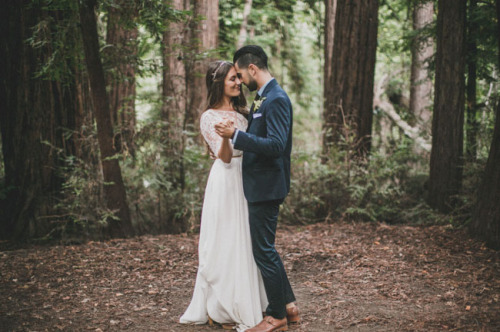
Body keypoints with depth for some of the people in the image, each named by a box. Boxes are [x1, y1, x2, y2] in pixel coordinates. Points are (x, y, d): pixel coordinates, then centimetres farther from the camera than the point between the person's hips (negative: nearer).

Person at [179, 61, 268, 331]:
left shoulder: (242, 112, 13)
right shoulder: (210, 117, -7)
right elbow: (225, 157, -14)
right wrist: (225, 136, -32)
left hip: (246, 180, 7)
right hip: (226, 180, -7)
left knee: (245, 242, 10)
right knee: (225, 243, -3)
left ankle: (247, 304, 19)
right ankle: (220, 308, 6)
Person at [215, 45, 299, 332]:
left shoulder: (277, 99, -18)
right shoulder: (263, 98, 14)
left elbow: (276, 145, -27)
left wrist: (236, 134, -26)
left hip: (267, 187, -11)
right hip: (259, 186, 11)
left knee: (264, 250, -1)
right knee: (265, 247, 18)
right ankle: (288, 305, 27)